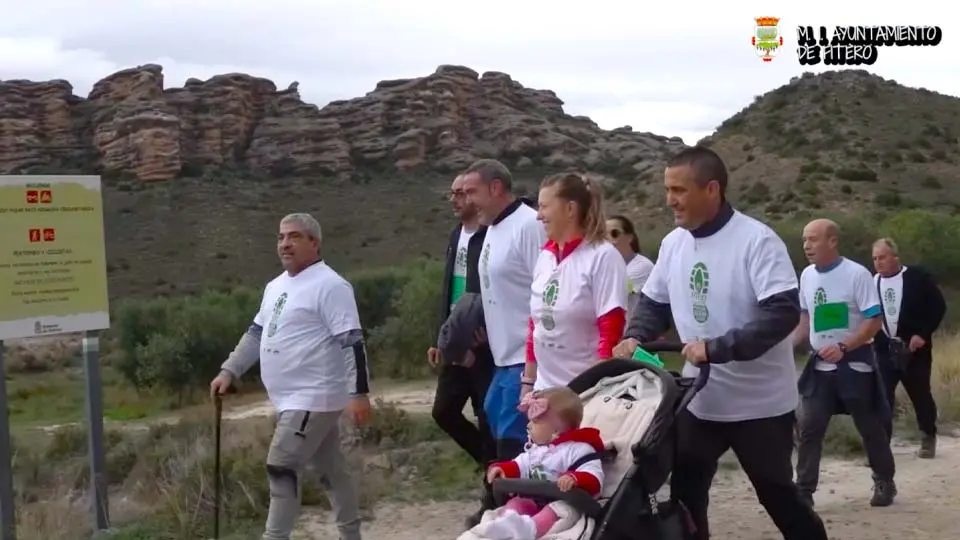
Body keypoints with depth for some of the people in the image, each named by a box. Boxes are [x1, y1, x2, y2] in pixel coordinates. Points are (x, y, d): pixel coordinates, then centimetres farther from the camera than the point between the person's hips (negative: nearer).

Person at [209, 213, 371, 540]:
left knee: (281, 467, -9)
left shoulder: (329, 285, -14)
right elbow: (257, 334, 22)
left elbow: (352, 341, -19)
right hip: (294, 399, 9)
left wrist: (358, 393, -22)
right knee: (331, 470, 16)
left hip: (314, 399, -9)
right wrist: (229, 371, 14)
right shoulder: (276, 286, 14)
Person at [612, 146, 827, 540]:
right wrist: (634, 338, -6)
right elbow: (653, 302, 14)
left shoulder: (757, 240, -18)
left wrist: (716, 348, -31)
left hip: (761, 402, -6)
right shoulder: (673, 243, 2)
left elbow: (784, 313, -26)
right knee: (683, 495, 10)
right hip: (699, 400, 6)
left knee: (777, 496, 10)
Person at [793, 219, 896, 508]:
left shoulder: (857, 274, -15)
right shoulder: (807, 275, 3)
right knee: (809, 428, -2)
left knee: (870, 427, 10)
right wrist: (790, 343, -2)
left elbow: (874, 321, -15)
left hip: (854, 363, -4)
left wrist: (843, 347, -26)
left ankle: (884, 483, 29)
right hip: (821, 365, 4)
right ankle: (804, 491, 3)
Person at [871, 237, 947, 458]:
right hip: (885, 350, 3)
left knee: (921, 395, 10)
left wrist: (923, 334, -14)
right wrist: (873, 338, -6)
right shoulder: (873, 282, 4)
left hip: (914, 348, -2)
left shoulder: (917, 277, -7)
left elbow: (938, 307, -7)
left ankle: (928, 438, 29)